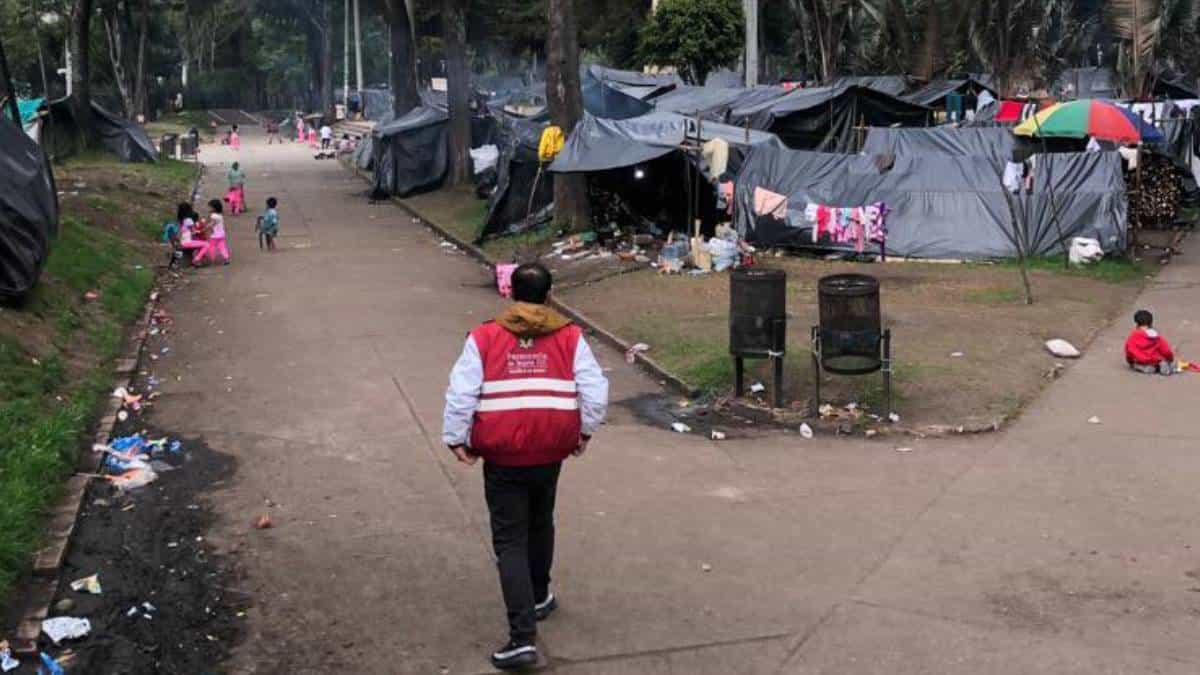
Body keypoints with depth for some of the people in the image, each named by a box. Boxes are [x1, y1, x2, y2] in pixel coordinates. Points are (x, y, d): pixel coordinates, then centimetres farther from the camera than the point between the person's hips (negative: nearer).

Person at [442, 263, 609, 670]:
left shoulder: (484, 338, -3)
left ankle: (522, 637, -6)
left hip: (501, 455, -2)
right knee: (541, 523, 27)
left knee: (510, 542, 2)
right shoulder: (570, 337, 0)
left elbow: (460, 394, -8)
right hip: (550, 452, 2)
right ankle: (539, 598, 44)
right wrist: (585, 431, 10)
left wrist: (456, 439, 1)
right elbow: (595, 388, -3)